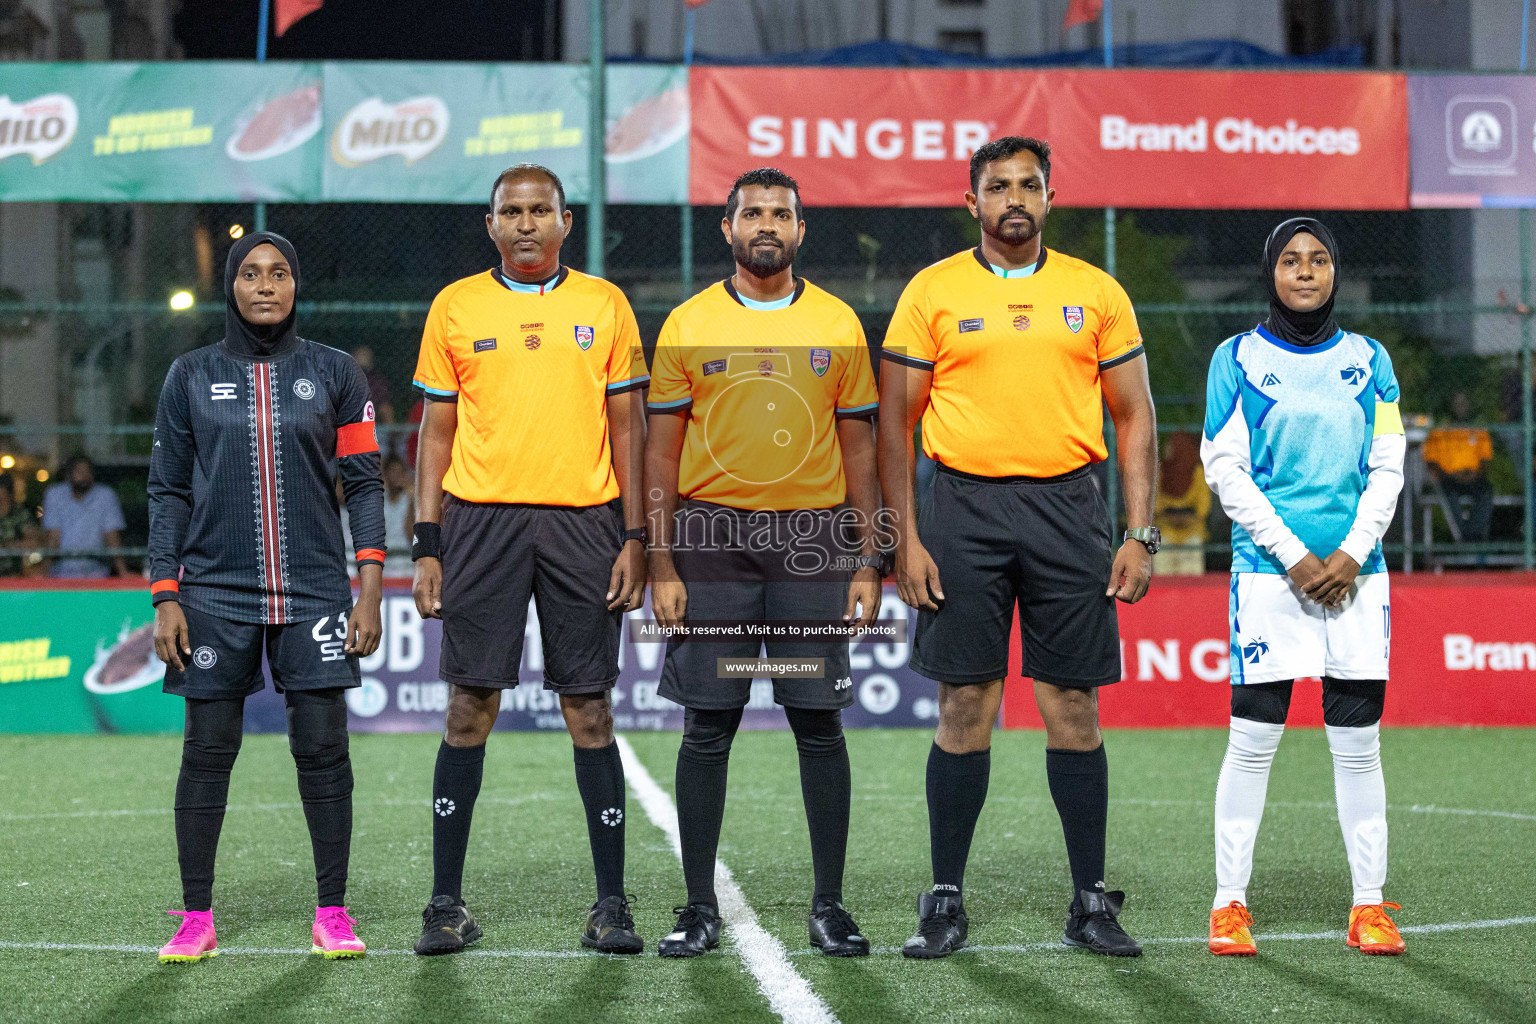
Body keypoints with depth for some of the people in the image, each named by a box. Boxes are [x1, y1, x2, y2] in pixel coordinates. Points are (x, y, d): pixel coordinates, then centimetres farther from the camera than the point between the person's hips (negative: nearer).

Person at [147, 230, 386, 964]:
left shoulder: (334, 373, 7)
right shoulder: (192, 376, 8)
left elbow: (364, 484, 5)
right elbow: (168, 490, 8)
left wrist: (370, 593, -2)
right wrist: (165, 598, 0)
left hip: (313, 592, 0)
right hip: (214, 592, 0)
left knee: (323, 749, -3)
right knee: (207, 751, 1)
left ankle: (332, 915, 7)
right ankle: (196, 918, 10)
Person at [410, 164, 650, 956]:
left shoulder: (604, 305, 8)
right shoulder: (455, 307, 8)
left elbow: (627, 428, 8)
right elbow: (437, 432, 8)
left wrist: (635, 538, 0)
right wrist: (427, 546, 2)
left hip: (583, 520, 0)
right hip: (481, 519, 0)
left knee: (589, 710, 2)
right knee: (469, 708, 0)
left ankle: (611, 901, 8)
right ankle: (447, 901, 8)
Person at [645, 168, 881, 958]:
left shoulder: (838, 325, 7)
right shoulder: (688, 326, 4)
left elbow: (859, 447, 9)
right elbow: (661, 451, 4)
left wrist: (868, 564, 3)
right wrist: (661, 565, -3)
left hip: (813, 537, 1)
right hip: (713, 537, 0)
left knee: (819, 724, 2)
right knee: (707, 727, 1)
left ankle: (829, 906, 11)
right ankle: (700, 907, 10)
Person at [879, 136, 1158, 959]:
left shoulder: (1097, 293, 8)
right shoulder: (932, 292, 4)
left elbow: (1135, 418, 9)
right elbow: (895, 422, 4)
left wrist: (1140, 535, 1)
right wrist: (904, 538, -4)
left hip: (1067, 507, 1)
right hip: (963, 508, -1)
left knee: (1072, 707, 3)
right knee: (965, 707, 0)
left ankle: (1090, 902, 12)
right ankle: (945, 903, 10)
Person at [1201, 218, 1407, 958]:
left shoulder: (1368, 361, 12)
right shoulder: (1238, 359, 4)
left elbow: (1387, 469, 8)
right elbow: (1226, 469, -2)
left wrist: (1350, 554, -6)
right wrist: (1295, 556, -10)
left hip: (1355, 573, 3)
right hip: (1269, 571, -2)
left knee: (1358, 741, 2)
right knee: (1254, 738, -4)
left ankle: (1369, 907, 8)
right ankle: (1229, 904, 3)